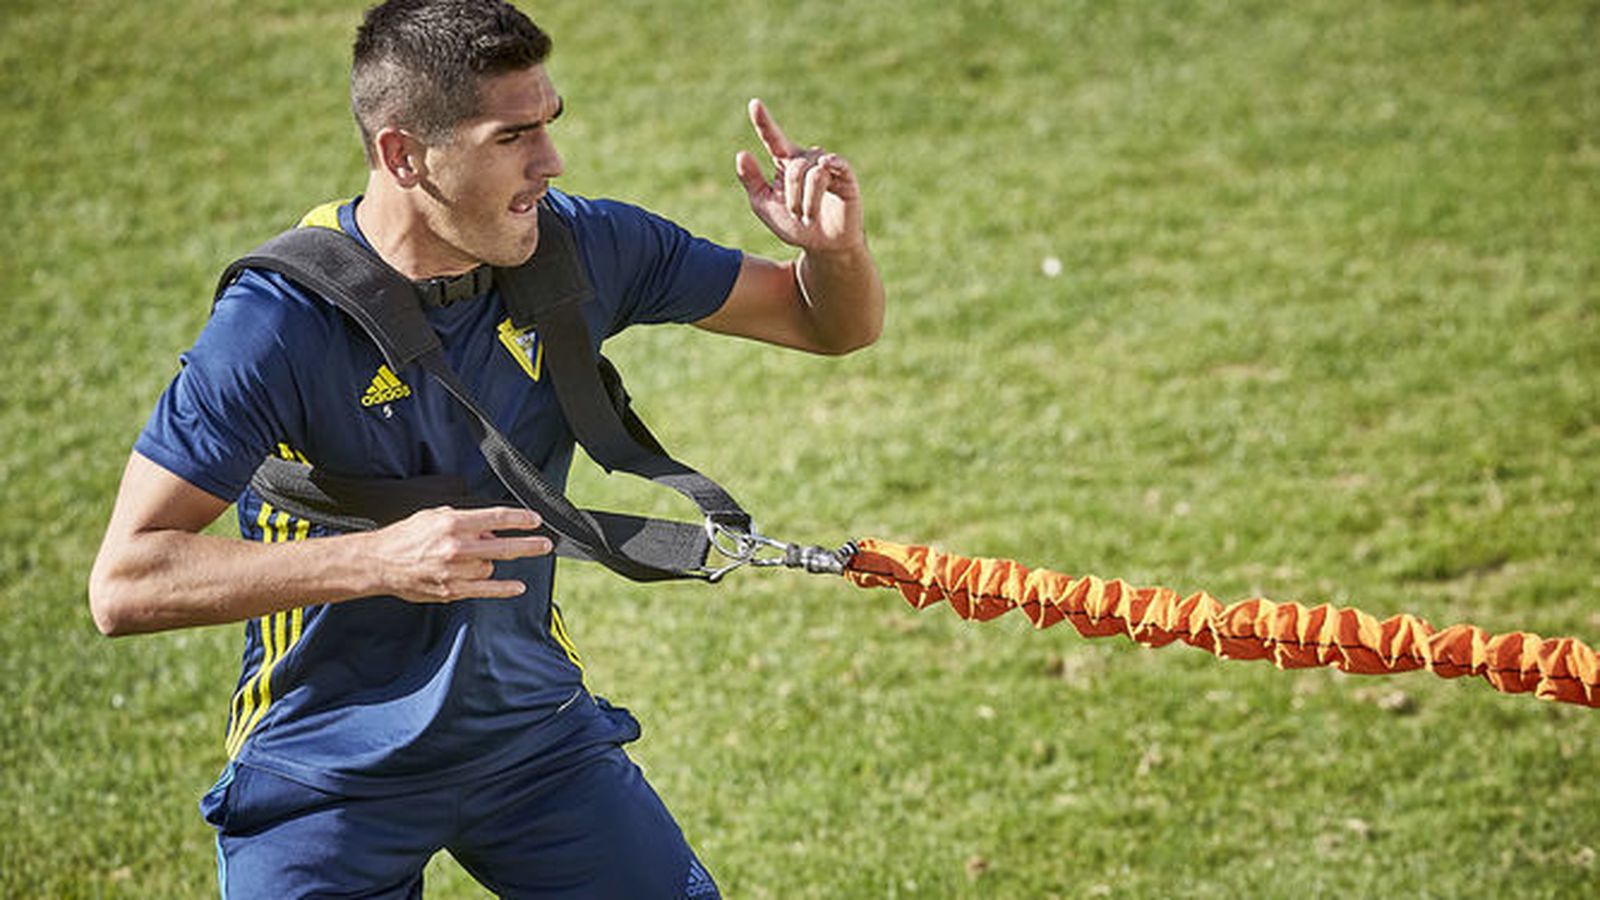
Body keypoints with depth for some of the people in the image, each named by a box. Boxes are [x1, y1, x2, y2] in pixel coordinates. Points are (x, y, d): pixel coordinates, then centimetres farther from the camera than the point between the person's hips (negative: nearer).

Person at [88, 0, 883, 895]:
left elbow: (833, 324, 3)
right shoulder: (280, 320, -23)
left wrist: (836, 247, -21)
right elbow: (123, 583, -26)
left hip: (540, 735, 4)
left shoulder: (580, 250, -9)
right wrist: (380, 560, -36)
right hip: (324, 779, -4)